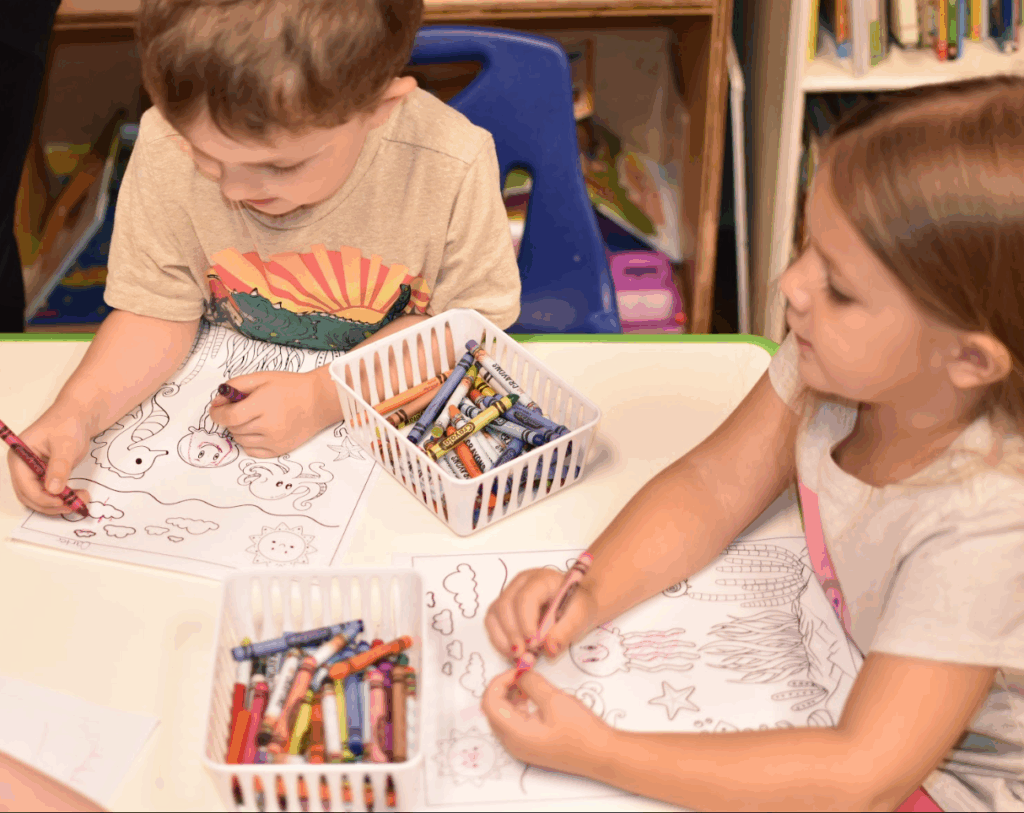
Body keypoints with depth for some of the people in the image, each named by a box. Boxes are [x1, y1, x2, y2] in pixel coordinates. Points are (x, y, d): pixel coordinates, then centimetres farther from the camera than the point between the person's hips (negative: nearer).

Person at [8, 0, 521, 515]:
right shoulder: (169, 147, -18)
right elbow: (156, 309, -7)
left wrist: (328, 394, -24)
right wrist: (75, 414, -24)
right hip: (237, 398, 3)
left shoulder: (451, 169, -25)